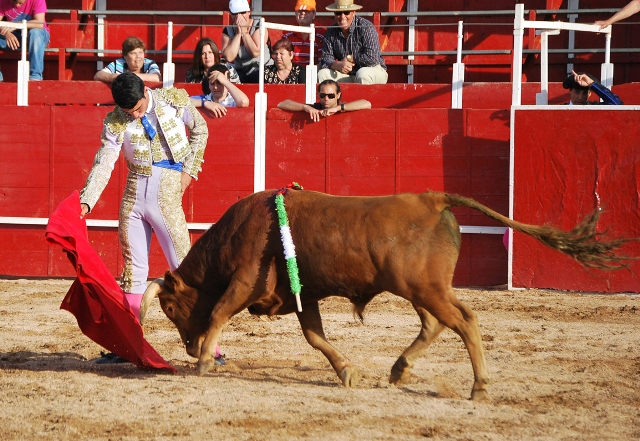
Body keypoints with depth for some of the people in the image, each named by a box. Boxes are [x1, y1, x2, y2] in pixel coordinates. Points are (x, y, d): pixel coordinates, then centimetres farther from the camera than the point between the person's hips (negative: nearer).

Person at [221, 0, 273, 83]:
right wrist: (238, 33, -15)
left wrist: (244, 31, -17)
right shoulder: (228, 31, 0)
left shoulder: (258, 27, -8)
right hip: (240, 71, 3)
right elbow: (229, 57, -16)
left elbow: (255, 52, -24)